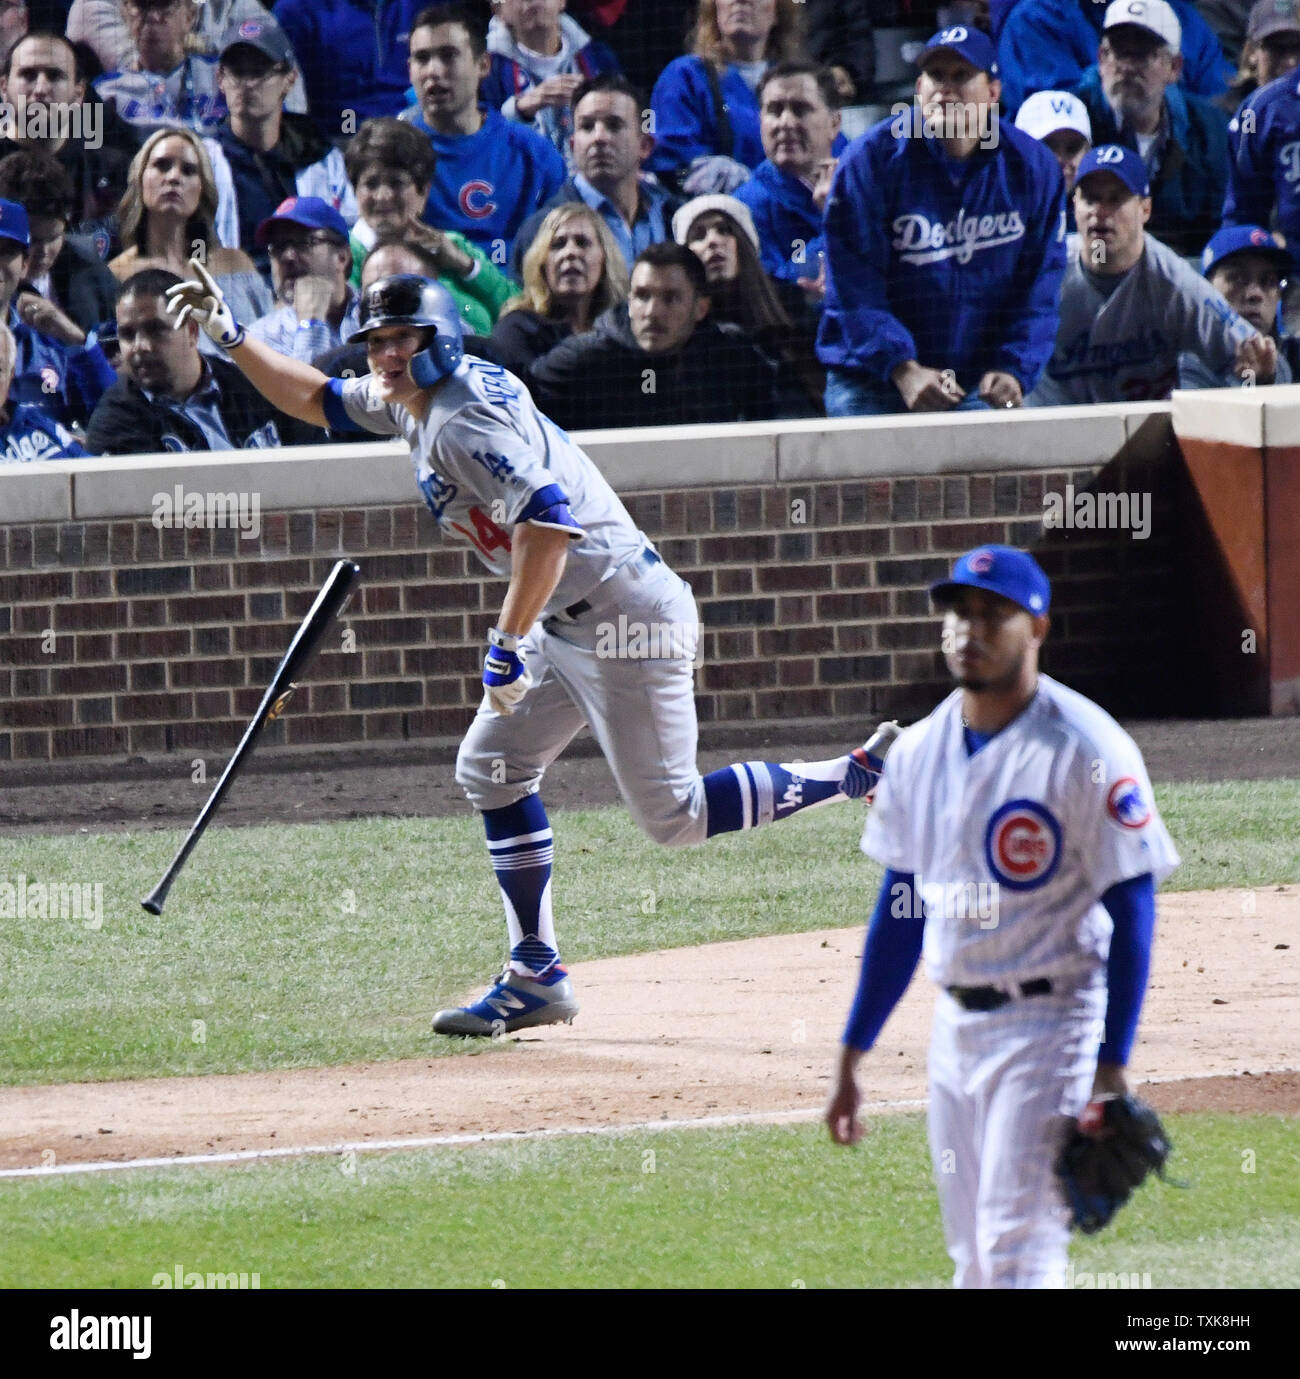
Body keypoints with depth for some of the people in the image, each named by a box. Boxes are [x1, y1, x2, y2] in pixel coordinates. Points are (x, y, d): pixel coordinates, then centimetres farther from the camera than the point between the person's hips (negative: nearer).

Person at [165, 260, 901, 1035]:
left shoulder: (466, 420, -19)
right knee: (492, 768, 12)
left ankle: (866, 774, 1)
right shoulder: (409, 402, 11)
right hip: (568, 624, 10)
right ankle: (536, 978, 13)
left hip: (623, 618, -10)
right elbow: (315, 400, 28)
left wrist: (509, 643, -28)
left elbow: (548, 522, -31)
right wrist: (232, 337, 18)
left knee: (675, 817, -7)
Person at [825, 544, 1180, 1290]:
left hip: (1051, 1023, -7)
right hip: (955, 1025, 7)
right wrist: (852, 1058, 13)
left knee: (1020, 1250, -13)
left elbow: (1132, 911, -13)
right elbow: (901, 908, 15)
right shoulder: (919, 750, 7)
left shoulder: (1087, 750, -12)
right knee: (973, 1259, 10)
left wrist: (1113, 1068, -19)